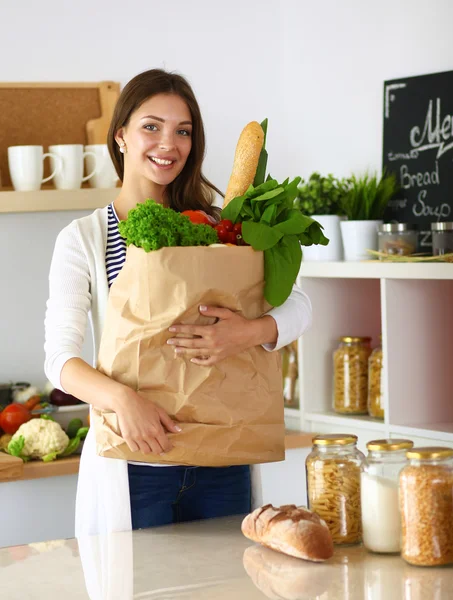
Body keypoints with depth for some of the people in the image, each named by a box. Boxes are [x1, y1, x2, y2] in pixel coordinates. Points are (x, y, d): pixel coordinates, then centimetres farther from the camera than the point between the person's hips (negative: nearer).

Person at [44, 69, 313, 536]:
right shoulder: (83, 239, -1)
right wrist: (123, 398, -29)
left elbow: (297, 306, 1)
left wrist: (250, 333, -22)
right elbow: (61, 358, -10)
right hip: (133, 466, -3)